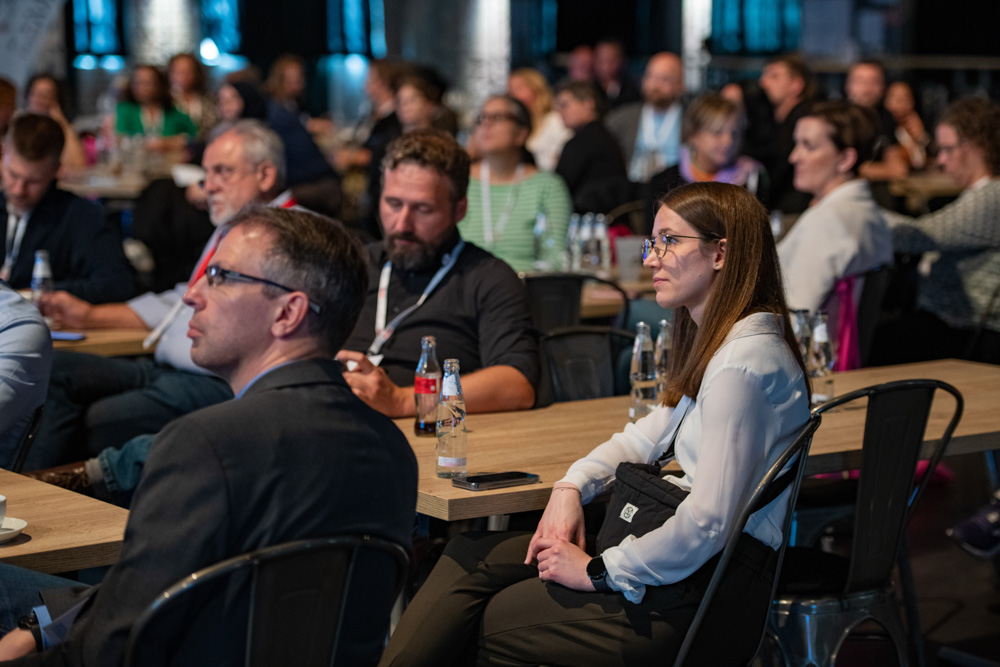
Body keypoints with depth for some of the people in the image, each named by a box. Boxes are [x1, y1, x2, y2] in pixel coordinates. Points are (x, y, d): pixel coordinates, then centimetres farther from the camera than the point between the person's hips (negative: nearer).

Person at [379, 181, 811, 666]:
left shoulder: (745, 360, -20)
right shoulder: (713, 340, 15)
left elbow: (709, 522, -25)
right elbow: (651, 434, 24)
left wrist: (599, 571, -15)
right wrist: (572, 487, 5)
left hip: (715, 587, -10)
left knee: (489, 626, -3)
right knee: (470, 558, 3)